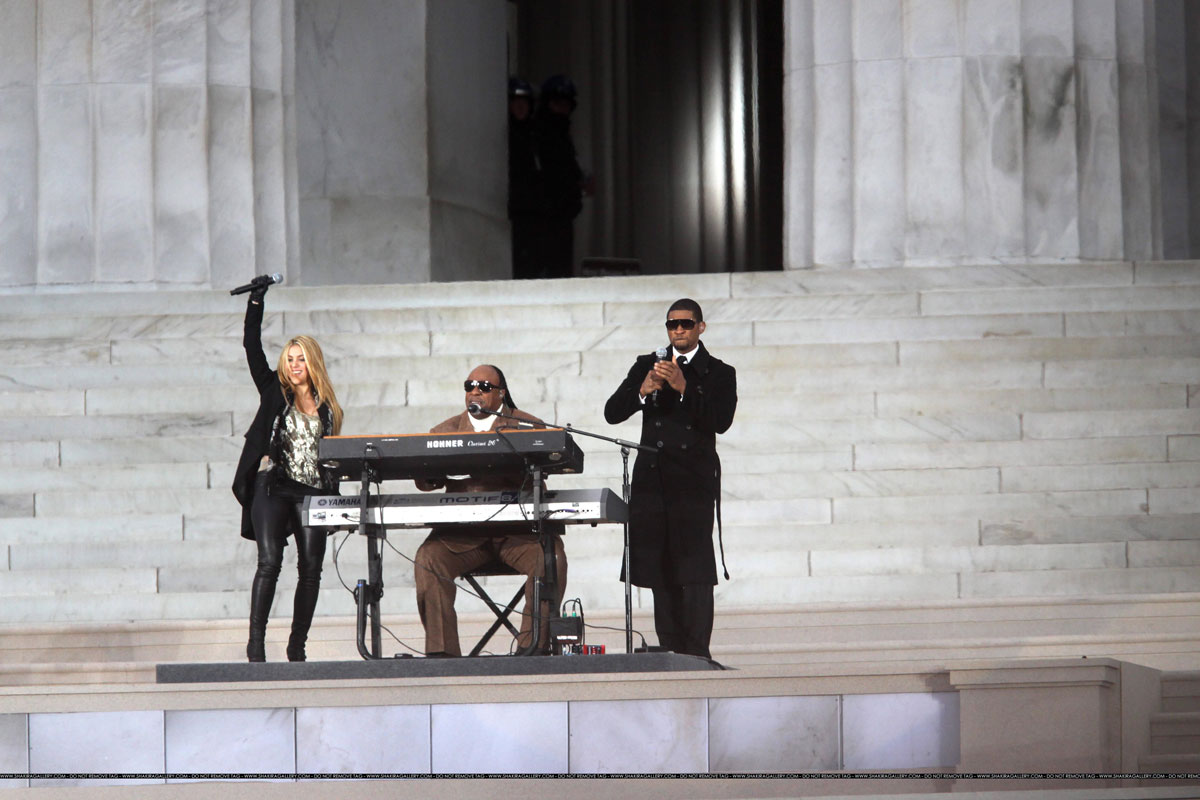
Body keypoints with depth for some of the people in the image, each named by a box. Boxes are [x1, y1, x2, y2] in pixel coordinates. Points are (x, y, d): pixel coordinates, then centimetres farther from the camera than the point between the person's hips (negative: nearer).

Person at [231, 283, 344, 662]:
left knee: (311, 567, -1)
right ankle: (255, 642, -13)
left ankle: (297, 645, 9)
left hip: (313, 492, 3)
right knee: (269, 561, -15)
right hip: (273, 488, -3)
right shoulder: (274, 393, 9)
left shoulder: (327, 406, 13)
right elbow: (252, 348, 4)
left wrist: (334, 497, 10)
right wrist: (257, 302, -1)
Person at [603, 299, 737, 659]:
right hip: (652, 479, 3)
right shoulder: (647, 365, 16)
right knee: (659, 567, 2)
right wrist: (643, 392, -12)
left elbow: (721, 421, -8)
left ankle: (697, 652, -14)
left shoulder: (719, 373, 8)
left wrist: (684, 388, -17)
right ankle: (670, 651, 7)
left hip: (694, 480, -3)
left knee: (695, 567, -12)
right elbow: (612, 413, 7)